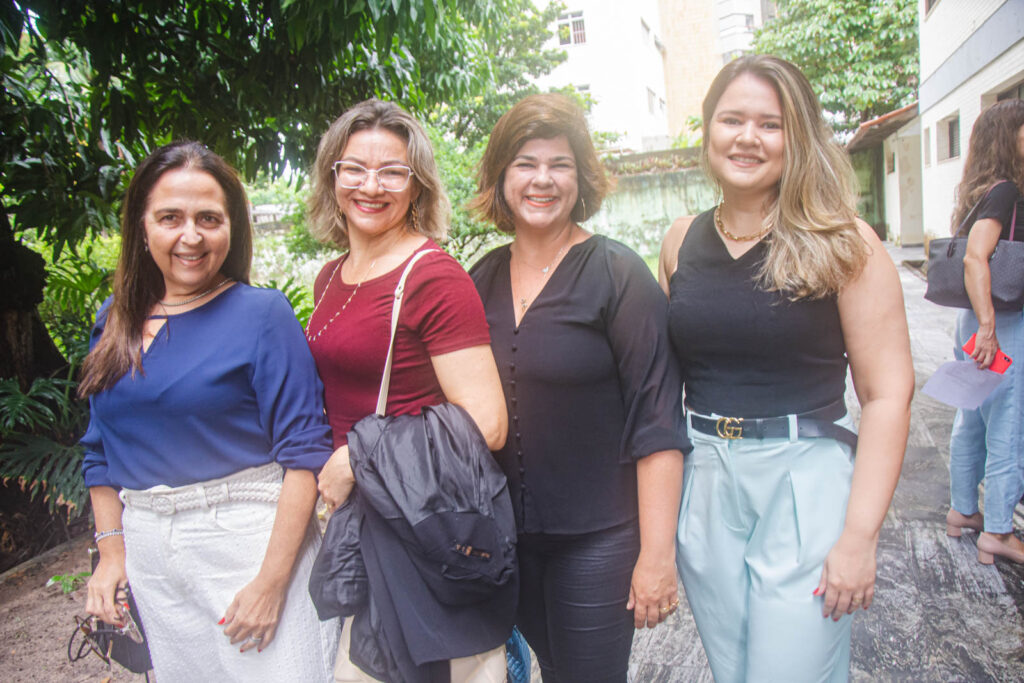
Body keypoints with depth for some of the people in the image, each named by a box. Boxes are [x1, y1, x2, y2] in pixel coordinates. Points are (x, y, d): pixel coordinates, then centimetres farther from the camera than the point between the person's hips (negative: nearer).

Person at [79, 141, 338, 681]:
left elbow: (303, 451, -14)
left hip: (251, 536, -5)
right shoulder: (116, 320, 7)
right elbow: (101, 449, 15)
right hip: (148, 550, 5)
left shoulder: (262, 313, -10)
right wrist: (111, 551, 8)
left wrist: (272, 580, -17)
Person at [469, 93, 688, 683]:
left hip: (597, 539, -4)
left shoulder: (618, 274, -11)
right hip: (506, 537, 5)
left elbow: (657, 424, -14)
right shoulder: (482, 280, 3)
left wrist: (657, 553, -17)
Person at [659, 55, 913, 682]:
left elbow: (888, 393, -9)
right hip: (704, 483, 4)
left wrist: (860, 536, -14)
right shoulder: (682, 243, 5)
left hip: (807, 480, -3)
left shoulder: (842, 243, -7)